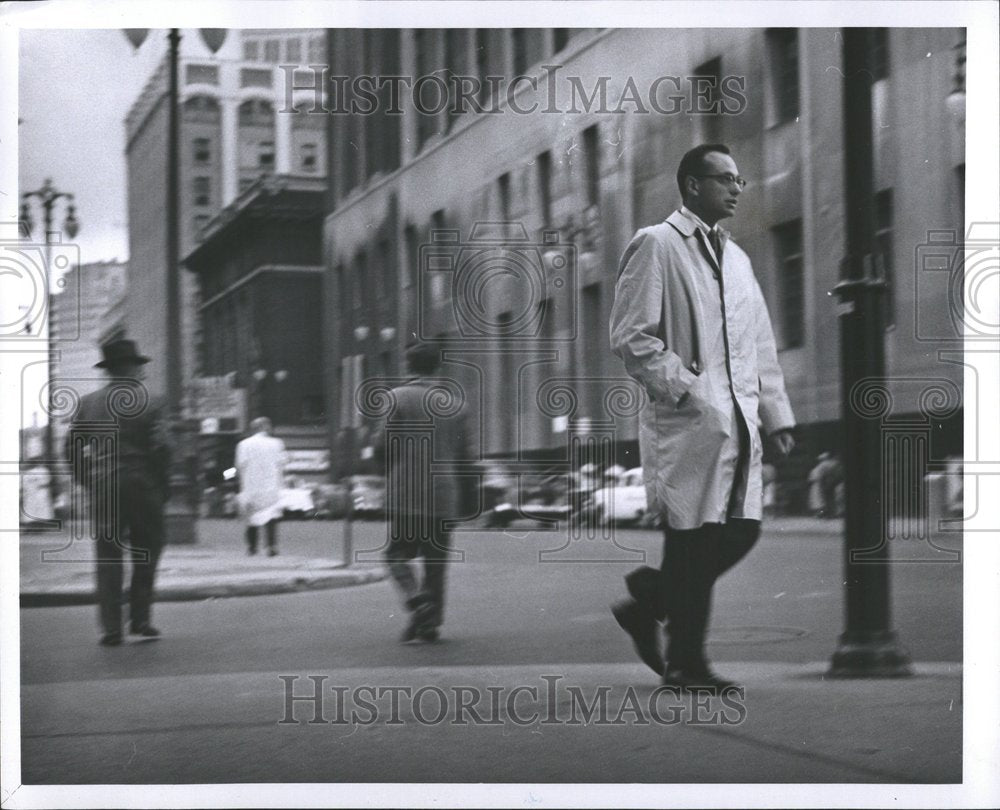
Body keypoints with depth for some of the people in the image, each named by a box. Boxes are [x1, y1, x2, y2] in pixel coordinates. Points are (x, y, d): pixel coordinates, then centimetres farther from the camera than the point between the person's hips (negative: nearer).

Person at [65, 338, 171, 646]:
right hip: (142, 486, -3)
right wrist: (162, 487, 0)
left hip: (102, 488, 3)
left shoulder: (88, 404, 5)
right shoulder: (149, 403, -5)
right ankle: (140, 621, 7)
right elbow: (160, 449, -11)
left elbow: (72, 447, 5)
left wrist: (86, 482, 13)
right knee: (145, 555, 10)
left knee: (108, 558, 6)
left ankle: (111, 629, 1)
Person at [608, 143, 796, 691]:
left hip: (737, 421, 8)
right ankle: (685, 663, 9)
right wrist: (683, 390, -16)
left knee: (741, 533, 4)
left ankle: (647, 603, 24)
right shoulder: (655, 245, -3)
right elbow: (629, 336, -10)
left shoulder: (736, 257, 21)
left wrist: (776, 414, 15)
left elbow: (761, 345, 23)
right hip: (686, 421, -7)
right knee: (691, 541, -3)